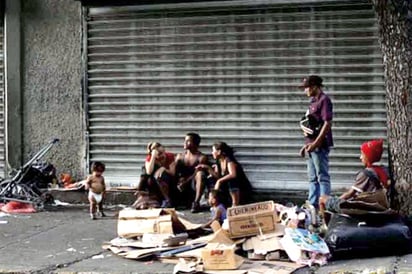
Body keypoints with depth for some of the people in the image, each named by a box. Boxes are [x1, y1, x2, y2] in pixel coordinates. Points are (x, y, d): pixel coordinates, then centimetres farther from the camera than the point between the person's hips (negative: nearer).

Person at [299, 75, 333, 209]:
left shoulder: (324, 100, -11)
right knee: (313, 178, 14)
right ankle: (312, 204, 21)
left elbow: (327, 123, -18)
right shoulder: (313, 101, 17)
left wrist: (316, 143, -21)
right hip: (311, 145, 10)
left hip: (320, 145, -10)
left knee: (322, 177, -5)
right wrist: (307, 144, 18)